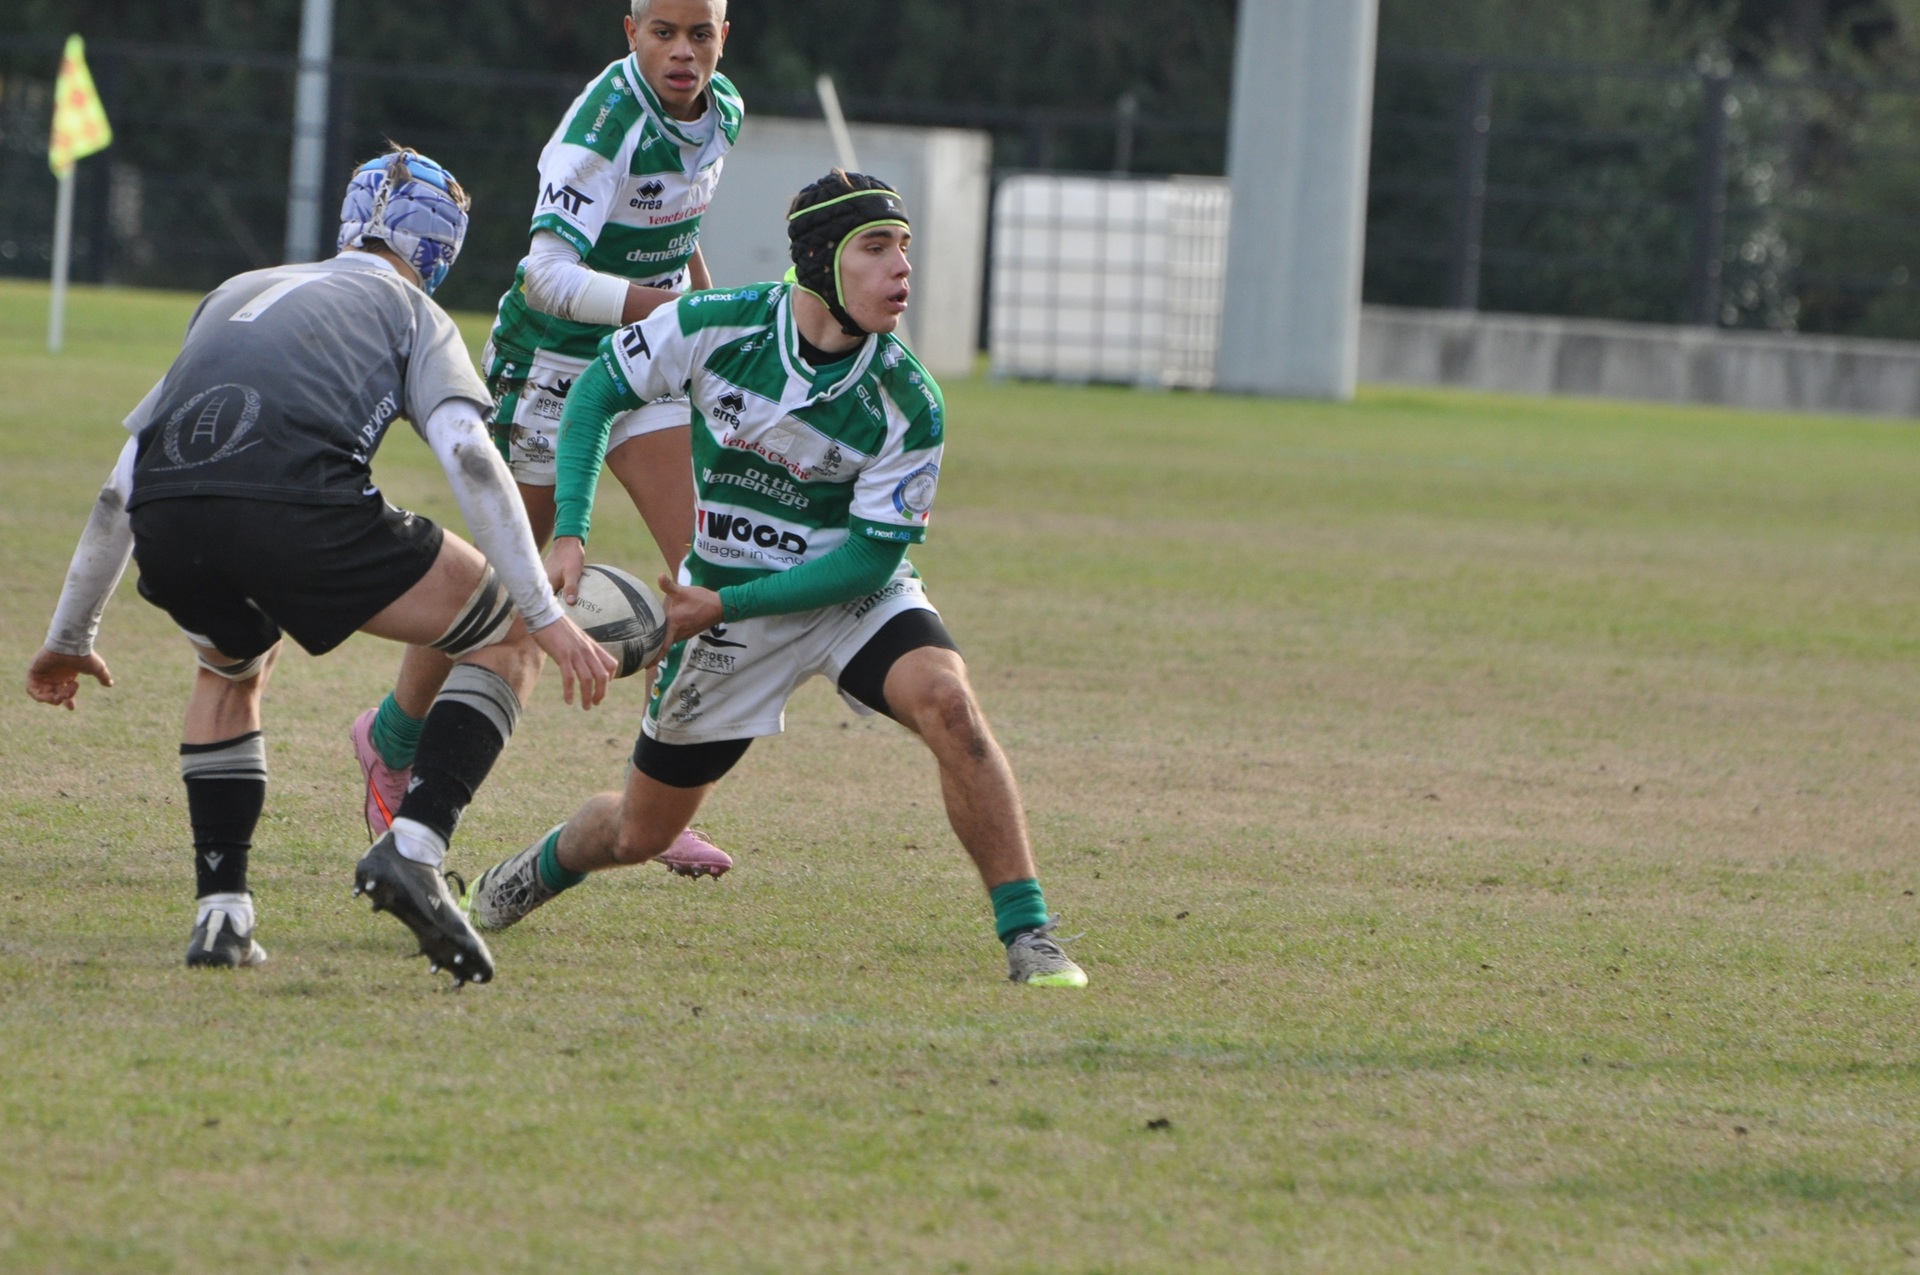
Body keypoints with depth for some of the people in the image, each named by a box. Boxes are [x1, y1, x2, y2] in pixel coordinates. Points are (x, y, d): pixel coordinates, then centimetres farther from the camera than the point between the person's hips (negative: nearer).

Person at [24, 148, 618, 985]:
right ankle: (413, 850, -2)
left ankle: (220, 911, 23)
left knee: (230, 668, 37)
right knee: (509, 638, 15)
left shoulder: (237, 292, 37)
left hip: (168, 534, 5)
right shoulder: (411, 311, 25)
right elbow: (468, 455, 5)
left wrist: (71, 637, 45)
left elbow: (121, 488, 37)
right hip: (296, 502, -5)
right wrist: (547, 615, 4)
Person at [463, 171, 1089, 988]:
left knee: (947, 704, -33)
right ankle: (538, 871, 46)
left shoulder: (908, 405, -23)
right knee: (640, 835, 11)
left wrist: (725, 604, -24)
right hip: (723, 600, 1)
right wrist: (569, 534, -14)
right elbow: (601, 389, -4)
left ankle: (1027, 936, -28)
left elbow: (872, 556, -18)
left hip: (855, 592, -1)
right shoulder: (715, 329, -20)